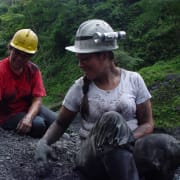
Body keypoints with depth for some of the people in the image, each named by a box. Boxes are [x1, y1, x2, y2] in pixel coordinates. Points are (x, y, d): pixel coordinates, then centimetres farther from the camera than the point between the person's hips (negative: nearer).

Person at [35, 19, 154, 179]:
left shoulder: (134, 80, 0)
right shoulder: (80, 87, 1)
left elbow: (148, 124, 3)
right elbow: (60, 123, 10)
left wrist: (129, 138, -19)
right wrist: (44, 142, -11)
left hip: (131, 152, 1)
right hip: (93, 156, 0)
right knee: (111, 119, -34)